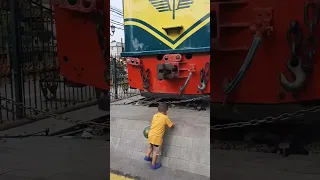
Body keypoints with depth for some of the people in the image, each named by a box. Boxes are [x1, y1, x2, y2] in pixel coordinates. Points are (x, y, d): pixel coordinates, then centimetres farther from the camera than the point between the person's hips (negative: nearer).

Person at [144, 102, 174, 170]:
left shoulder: (155, 116, 7)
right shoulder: (165, 117, -8)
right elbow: (172, 126, 1)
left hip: (150, 135, 6)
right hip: (157, 137, -6)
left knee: (151, 147, 32)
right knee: (156, 151, 8)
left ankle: (147, 157, 39)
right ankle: (153, 165, 17)